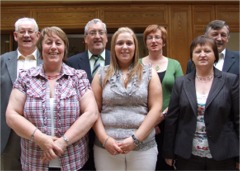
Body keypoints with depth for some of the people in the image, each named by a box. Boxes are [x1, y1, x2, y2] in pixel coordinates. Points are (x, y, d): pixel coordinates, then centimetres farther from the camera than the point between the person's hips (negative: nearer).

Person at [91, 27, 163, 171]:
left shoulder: (149, 74, 3)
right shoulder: (102, 75, 6)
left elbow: (156, 109, -2)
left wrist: (136, 138, -10)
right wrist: (105, 139, -8)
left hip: (143, 147, 0)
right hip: (106, 147, 1)